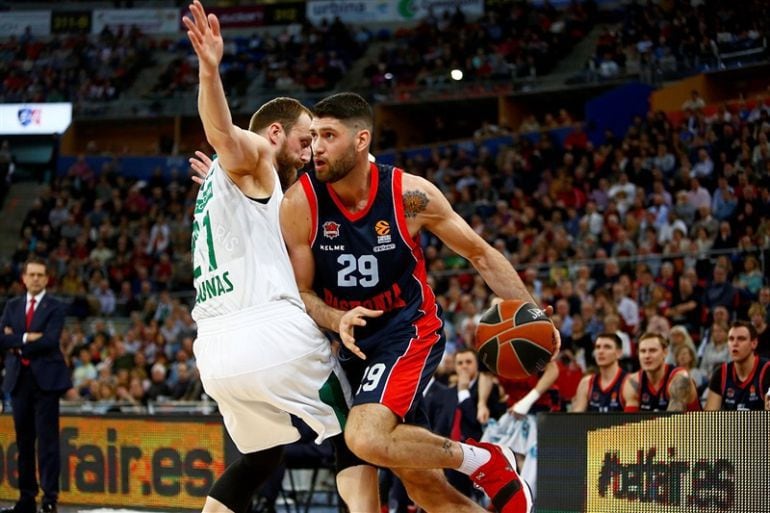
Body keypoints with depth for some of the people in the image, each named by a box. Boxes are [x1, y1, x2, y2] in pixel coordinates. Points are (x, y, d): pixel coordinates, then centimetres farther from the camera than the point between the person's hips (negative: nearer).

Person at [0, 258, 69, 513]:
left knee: (47, 440, -7)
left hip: (46, 378, -4)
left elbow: (50, 341, -14)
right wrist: (27, 337, -13)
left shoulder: (55, 308, 0)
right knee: (24, 441, 7)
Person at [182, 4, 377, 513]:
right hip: (272, 332, -8)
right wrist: (210, 71, -41)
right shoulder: (251, 154, 2)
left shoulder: (216, 182, 29)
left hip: (215, 350, 8)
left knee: (261, 455, 24)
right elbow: (222, 132, -23)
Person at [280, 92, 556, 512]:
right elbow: (300, 292, -5)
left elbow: (481, 255, -3)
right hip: (353, 345, 4)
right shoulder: (300, 203, -13)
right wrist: (337, 321, -27)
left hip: (409, 332, -4)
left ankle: (486, 462, -8)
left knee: (367, 440, -29)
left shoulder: (410, 194, -15)